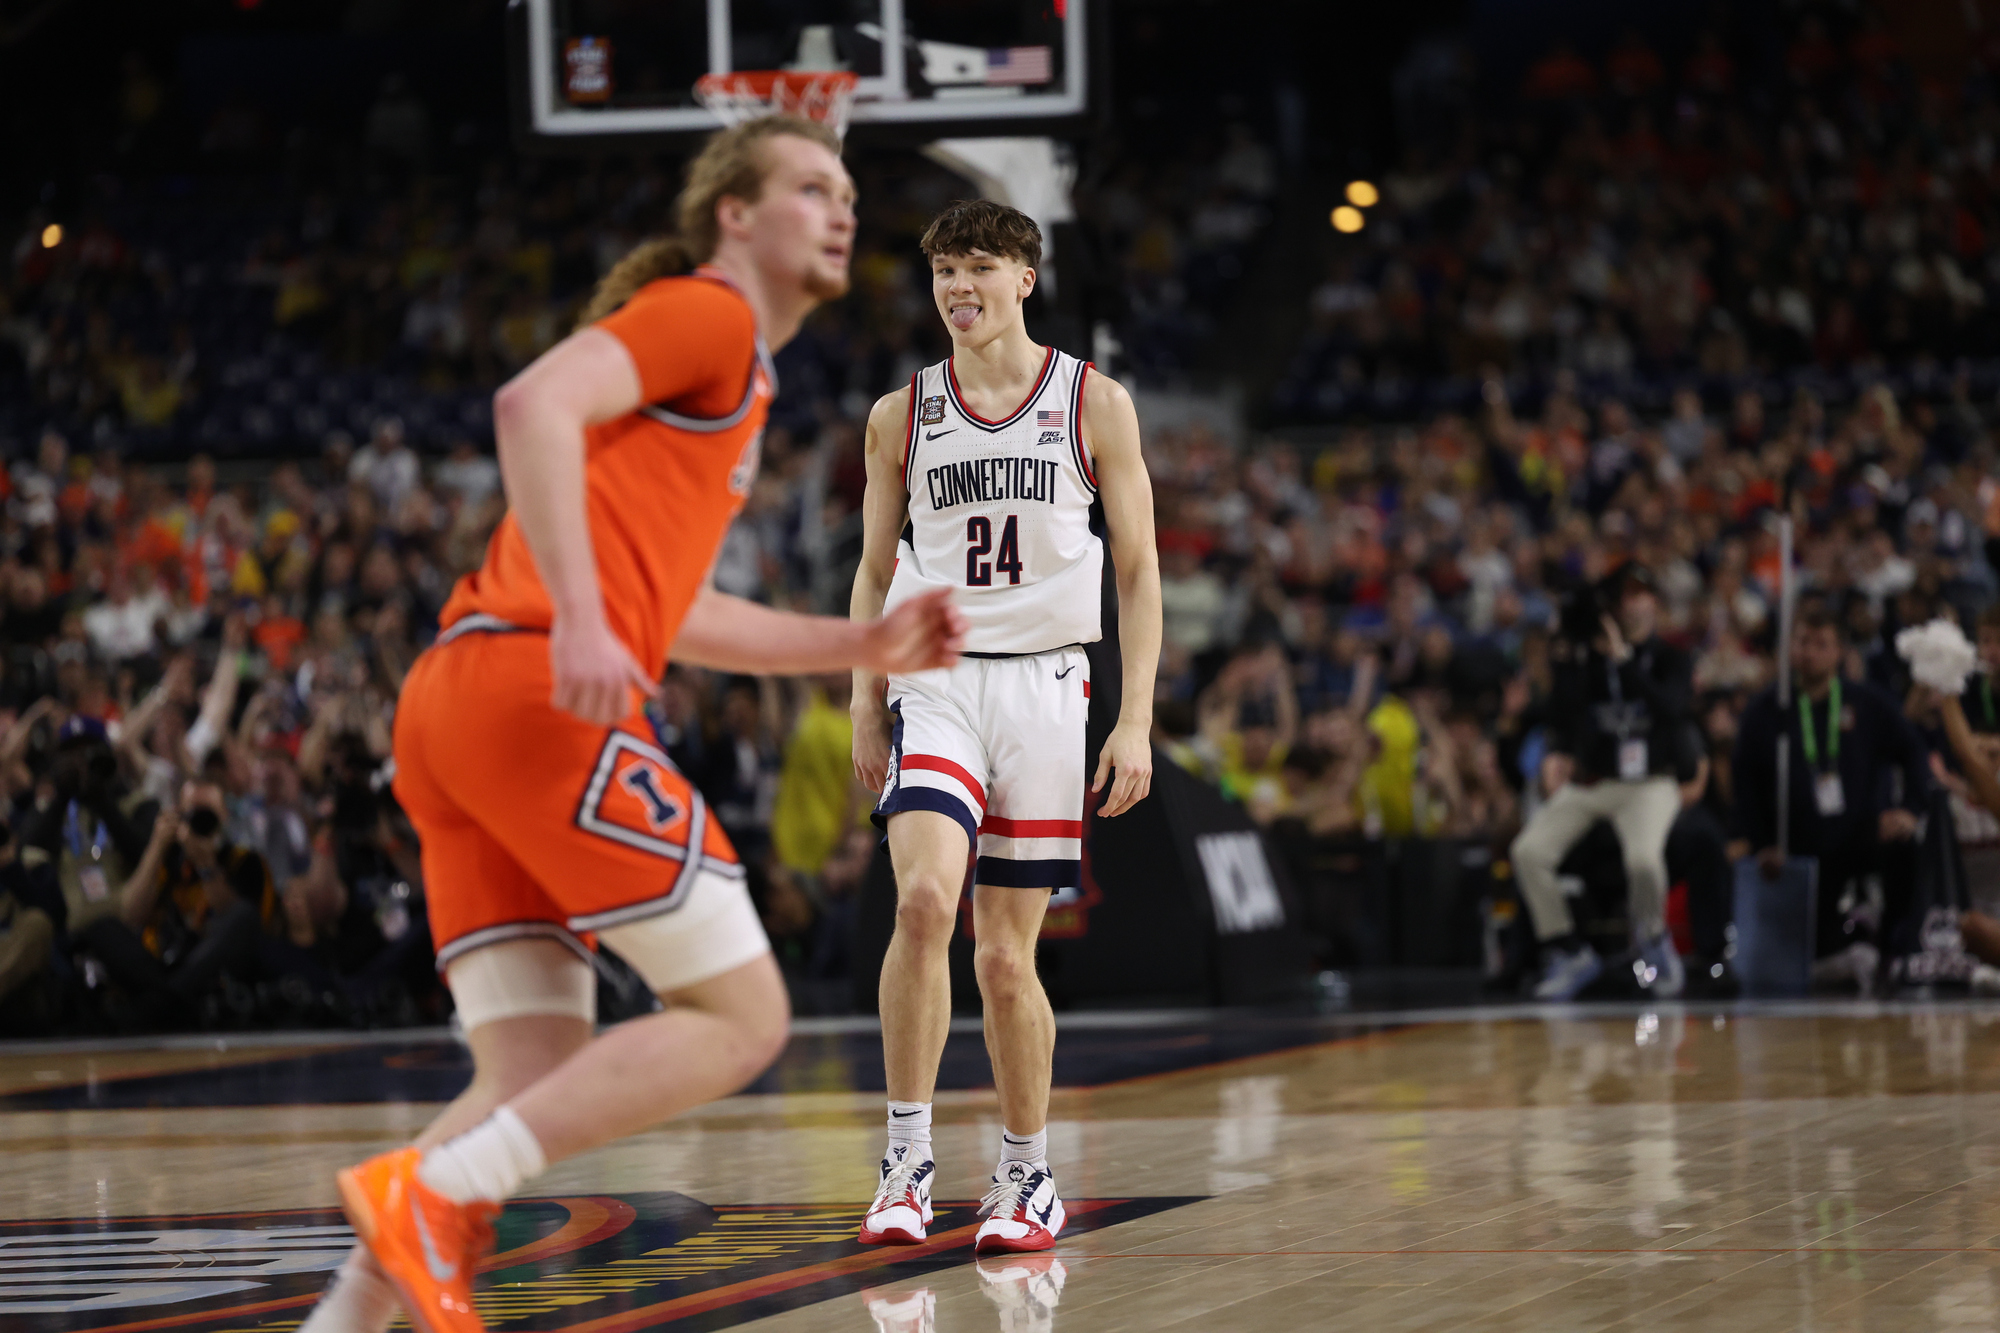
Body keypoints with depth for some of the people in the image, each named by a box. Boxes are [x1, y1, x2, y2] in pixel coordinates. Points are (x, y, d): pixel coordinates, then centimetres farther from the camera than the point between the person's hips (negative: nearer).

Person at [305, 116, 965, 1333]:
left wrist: (865, 646, 32)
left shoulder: (735, 376, 32)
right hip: (537, 693, -9)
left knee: (539, 1086, 4)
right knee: (741, 1017, -8)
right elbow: (534, 405, -15)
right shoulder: (705, 313, 2)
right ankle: (428, 1190, -17)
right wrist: (578, 616, -24)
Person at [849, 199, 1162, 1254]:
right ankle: (907, 1158, -17)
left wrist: (1135, 723, -4)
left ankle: (1028, 1176, 20)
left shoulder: (1093, 405, 3)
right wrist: (865, 711, 7)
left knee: (1007, 952, 3)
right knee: (924, 899, -24)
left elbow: (1139, 571, 3)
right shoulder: (901, 417, 8)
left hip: (1045, 683, 0)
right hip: (935, 681, 0)